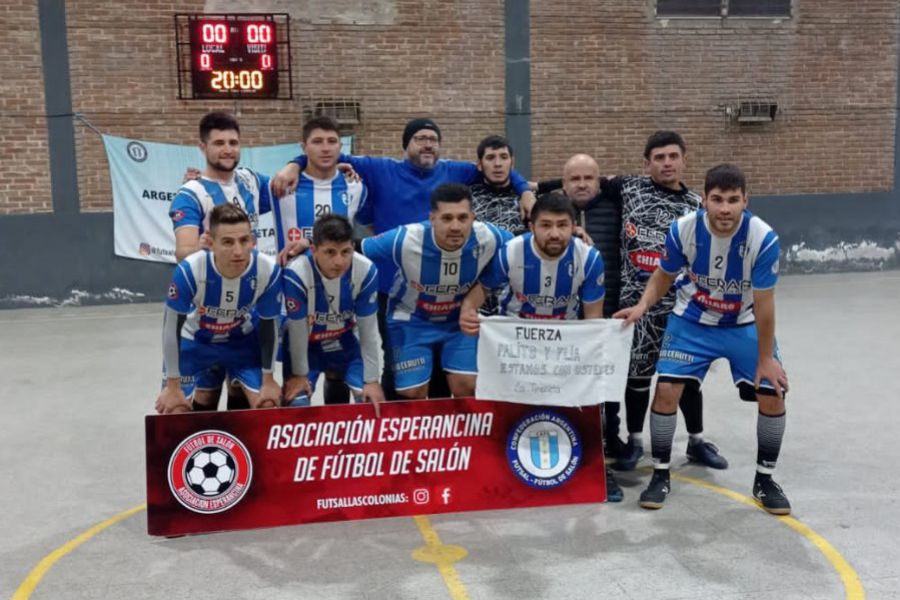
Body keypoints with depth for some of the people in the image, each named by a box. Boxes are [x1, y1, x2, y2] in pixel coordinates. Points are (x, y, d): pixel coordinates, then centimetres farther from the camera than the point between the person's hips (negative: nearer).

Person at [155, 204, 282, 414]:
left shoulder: (268, 271, -31)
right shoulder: (189, 270, -35)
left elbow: (268, 325, -13)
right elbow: (173, 326, -20)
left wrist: (268, 380, -4)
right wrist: (173, 387, -13)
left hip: (244, 341, 1)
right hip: (196, 342, -1)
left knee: (267, 406, -8)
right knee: (175, 412, -4)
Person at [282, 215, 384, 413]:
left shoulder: (366, 271, -27)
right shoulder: (296, 274, -34)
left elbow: (369, 329, -15)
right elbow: (297, 330, -19)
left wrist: (372, 379, -10)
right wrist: (299, 374, -7)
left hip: (344, 342, 2)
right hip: (305, 346, -2)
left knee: (372, 402, -3)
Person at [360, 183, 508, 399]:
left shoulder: (489, 238, -25)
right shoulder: (405, 240, -31)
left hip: (461, 320, 2)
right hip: (411, 319, -2)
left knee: (468, 388, -4)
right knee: (412, 393, -4)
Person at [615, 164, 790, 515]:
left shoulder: (763, 238, -27)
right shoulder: (683, 230, -23)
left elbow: (764, 303, -19)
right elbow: (664, 275, -4)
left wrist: (765, 358, -12)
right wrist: (643, 306, -22)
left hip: (745, 326, 0)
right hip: (692, 322, 0)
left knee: (773, 396, -6)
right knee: (666, 390, -11)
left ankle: (764, 480, 17)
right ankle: (660, 475, 9)